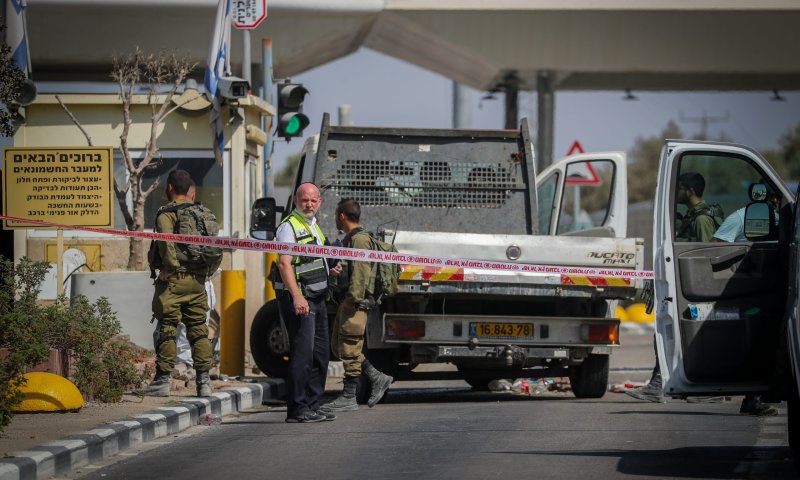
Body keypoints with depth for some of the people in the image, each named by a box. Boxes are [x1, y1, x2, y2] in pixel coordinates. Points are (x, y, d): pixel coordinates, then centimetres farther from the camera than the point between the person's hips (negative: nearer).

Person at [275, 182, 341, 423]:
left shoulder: (313, 226, 20)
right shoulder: (289, 226, -9)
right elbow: (284, 263, -19)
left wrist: (330, 271, 13)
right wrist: (297, 297, -28)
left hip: (316, 297, 10)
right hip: (298, 298, -10)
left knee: (320, 354, 11)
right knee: (302, 353, -12)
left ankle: (312, 405, 18)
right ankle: (297, 408, -11)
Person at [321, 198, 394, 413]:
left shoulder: (359, 239, -12)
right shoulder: (350, 239, 20)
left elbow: (361, 272, -20)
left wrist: (355, 299, -25)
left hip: (355, 301, -11)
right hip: (347, 300, 11)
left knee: (349, 348, -7)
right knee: (339, 345, 11)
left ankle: (348, 398, -4)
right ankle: (377, 378, 12)